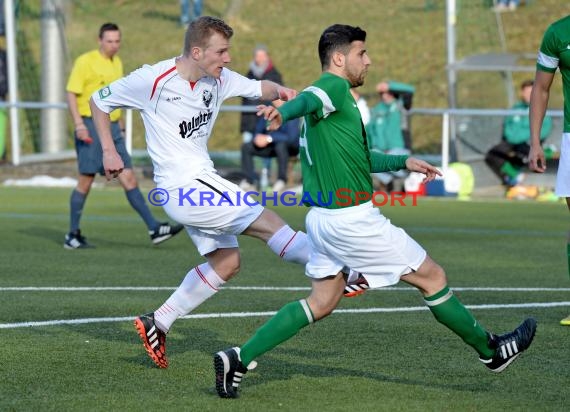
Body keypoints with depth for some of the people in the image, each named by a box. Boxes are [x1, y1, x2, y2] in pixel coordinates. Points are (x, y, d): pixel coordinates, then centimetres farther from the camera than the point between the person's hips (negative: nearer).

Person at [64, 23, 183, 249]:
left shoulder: (117, 63, 15)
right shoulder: (85, 62, -7)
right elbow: (71, 94, -11)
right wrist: (79, 124, -20)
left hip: (112, 129, 7)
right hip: (90, 126, -7)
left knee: (129, 179, 1)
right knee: (86, 181, -3)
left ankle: (154, 229, -4)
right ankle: (73, 236, 7)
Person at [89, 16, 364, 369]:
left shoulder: (219, 79, 3)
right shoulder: (153, 80, -15)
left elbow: (257, 87, 16)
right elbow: (99, 101, -2)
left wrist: (279, 91, -7)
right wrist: (109, 151, -5)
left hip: (202, 182, 9)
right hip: (183, 186, -9)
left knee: (227, 261, 9)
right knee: (269, 223, -11)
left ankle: (157, 324, 14)